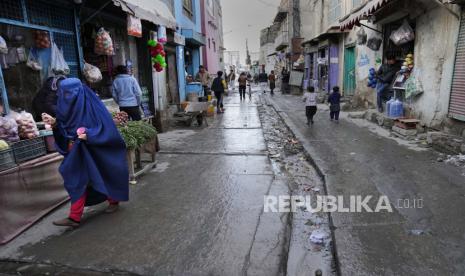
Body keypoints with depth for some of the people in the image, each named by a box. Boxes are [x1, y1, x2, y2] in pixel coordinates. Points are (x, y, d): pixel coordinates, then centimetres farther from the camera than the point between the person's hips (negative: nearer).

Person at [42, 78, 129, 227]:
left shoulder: (92, 106, -17)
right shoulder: (70, 107, 3)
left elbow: (107, 128, -20)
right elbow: (65, 129, 9)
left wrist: (88, 135, -30)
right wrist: (54, 123, -9)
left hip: (95, 152, -6)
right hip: (78, 152, 7)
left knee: (105, 177, 8)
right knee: (77, 181, 8)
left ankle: (114, 201, 33)